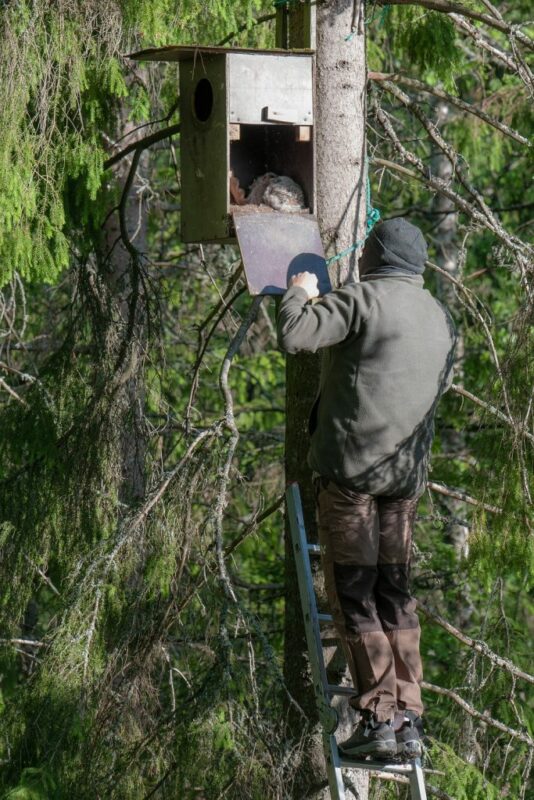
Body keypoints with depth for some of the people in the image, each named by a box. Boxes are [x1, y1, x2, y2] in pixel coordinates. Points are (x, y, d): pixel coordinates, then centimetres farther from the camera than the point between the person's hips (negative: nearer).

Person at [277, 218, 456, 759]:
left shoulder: (364, 299, -9)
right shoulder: (440, 318, 14)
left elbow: (293, 335, -18)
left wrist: (299, 293, 2)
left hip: (352, 465, -6)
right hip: (406, 471, 6)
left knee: (352, 594, -1)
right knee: (395, 596, 11)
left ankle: (378, 715, -6)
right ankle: (408, 718, 6)